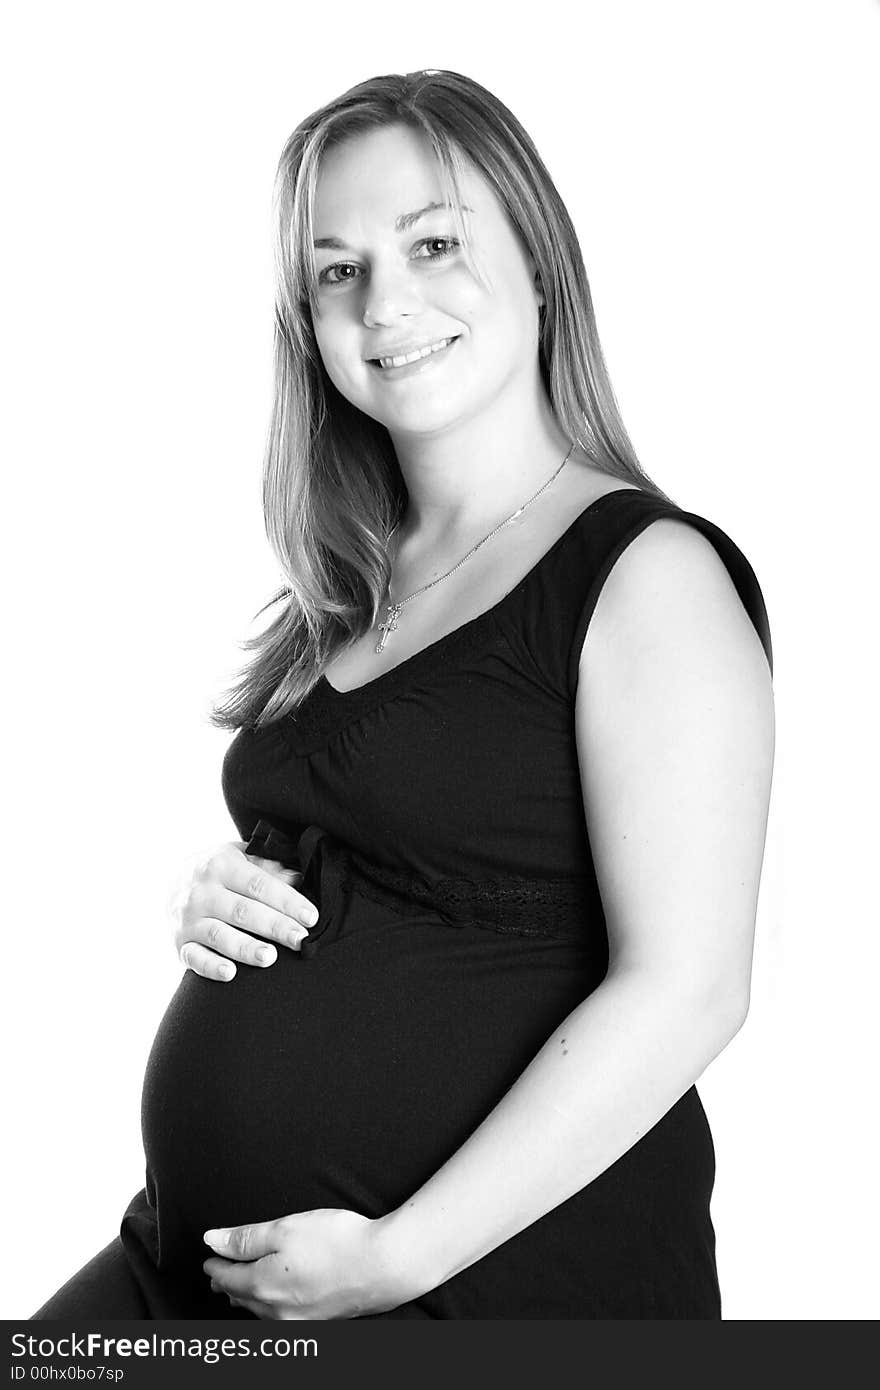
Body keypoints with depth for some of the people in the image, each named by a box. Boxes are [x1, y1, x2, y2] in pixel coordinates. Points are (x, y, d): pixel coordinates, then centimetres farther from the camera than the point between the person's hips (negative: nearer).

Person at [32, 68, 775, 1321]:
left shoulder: (646, 573, -12)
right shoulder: (349, 590, 9)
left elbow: (685, 991, -18)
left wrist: (397, 1255, -18)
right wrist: (222, 907, 0)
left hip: (501, 1275, -6)